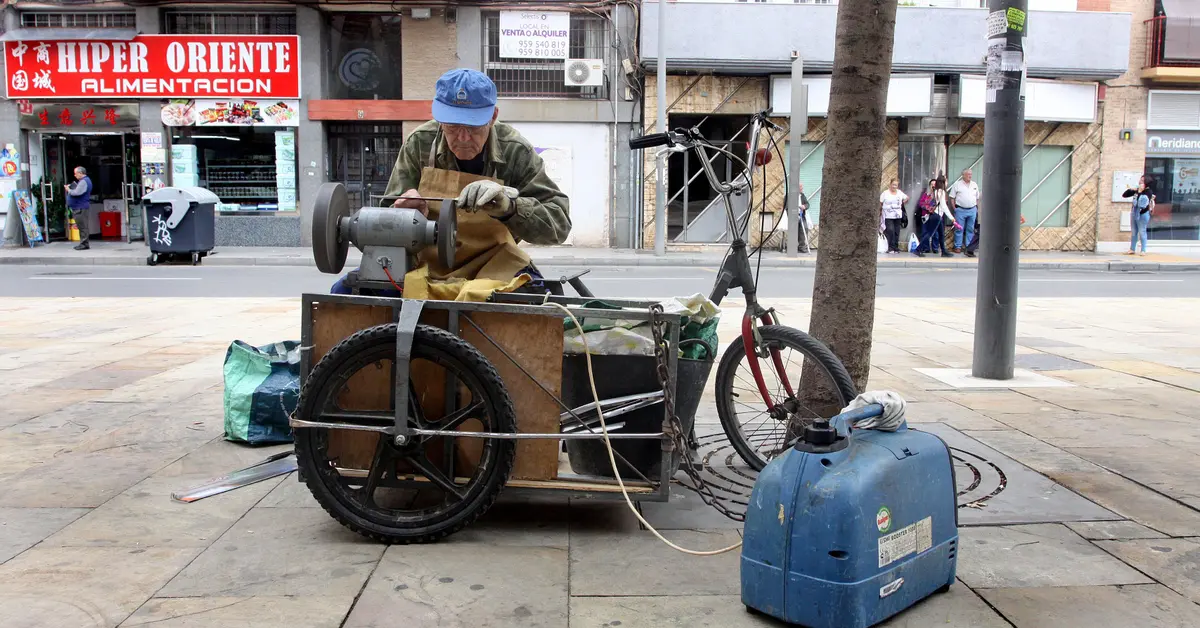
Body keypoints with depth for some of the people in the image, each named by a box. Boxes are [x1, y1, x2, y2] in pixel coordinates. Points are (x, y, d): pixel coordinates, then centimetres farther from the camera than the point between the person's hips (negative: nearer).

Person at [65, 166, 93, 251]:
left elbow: (77, 193, -23)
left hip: (80, 208, -11)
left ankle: (84, 244, -6)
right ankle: (83, 243, 18)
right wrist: (71, 188, 11)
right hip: (79, 207, 11)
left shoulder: (84, 182, -16)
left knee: (82, 226, -8)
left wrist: (69, 190, -7)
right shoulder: (84, 180, 19)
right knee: (82, 226, 13)